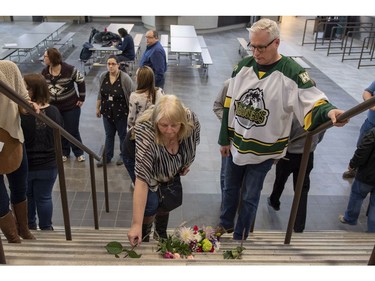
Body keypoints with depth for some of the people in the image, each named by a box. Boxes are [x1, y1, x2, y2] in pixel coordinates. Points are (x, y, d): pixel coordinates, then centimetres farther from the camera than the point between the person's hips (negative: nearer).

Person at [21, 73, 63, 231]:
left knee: (26, 197, 20)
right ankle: (46, 228, 26)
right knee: (44, 197, 14)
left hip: (25, 165, -2)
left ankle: (30, 227, 35)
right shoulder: (54, 111, -7)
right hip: (49, 164, 2)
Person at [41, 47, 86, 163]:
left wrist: (81, 98, -7)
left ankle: (79, 153, 20)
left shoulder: (69, 69, -16)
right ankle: (64, 152, 29)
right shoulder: (44, 72, -1)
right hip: (54, 107, 4)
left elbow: (81, 81, -8)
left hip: (71, 106, -4)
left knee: (72, 131, 2)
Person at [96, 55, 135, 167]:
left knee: (123, 135, 14)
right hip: (107, 112, 4)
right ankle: (107, 157, 28)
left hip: (121, 113, -4)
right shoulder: (103, 76, -3)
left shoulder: (125, 78, -18)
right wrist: (98, 108, 13)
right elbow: (100, 93, 9)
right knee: (109, 135, 15)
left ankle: (123, 156, 33)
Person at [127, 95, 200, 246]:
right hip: (138, 158, -4)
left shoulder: (192, 120, -34)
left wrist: (187, 163, 3)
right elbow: (142, 179, -45)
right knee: (151, 204, -14)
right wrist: (136, 224, -45)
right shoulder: (146, 135, -45)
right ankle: (143, 239, 16)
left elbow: (193, 142, -8)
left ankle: (161, 236, 33)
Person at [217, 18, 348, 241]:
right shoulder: (244, 66, -3)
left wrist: (329, 111, -47)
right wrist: (224, 139, 7)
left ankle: (240, 237, 34)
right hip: (236, 144, 4)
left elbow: (313, 101, -23)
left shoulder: (292, 72, -17)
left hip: (263, 150, -4)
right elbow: (229, 106, 3)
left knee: (250, 197, 11)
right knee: (230, 188, 22)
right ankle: (225, 225, 46)